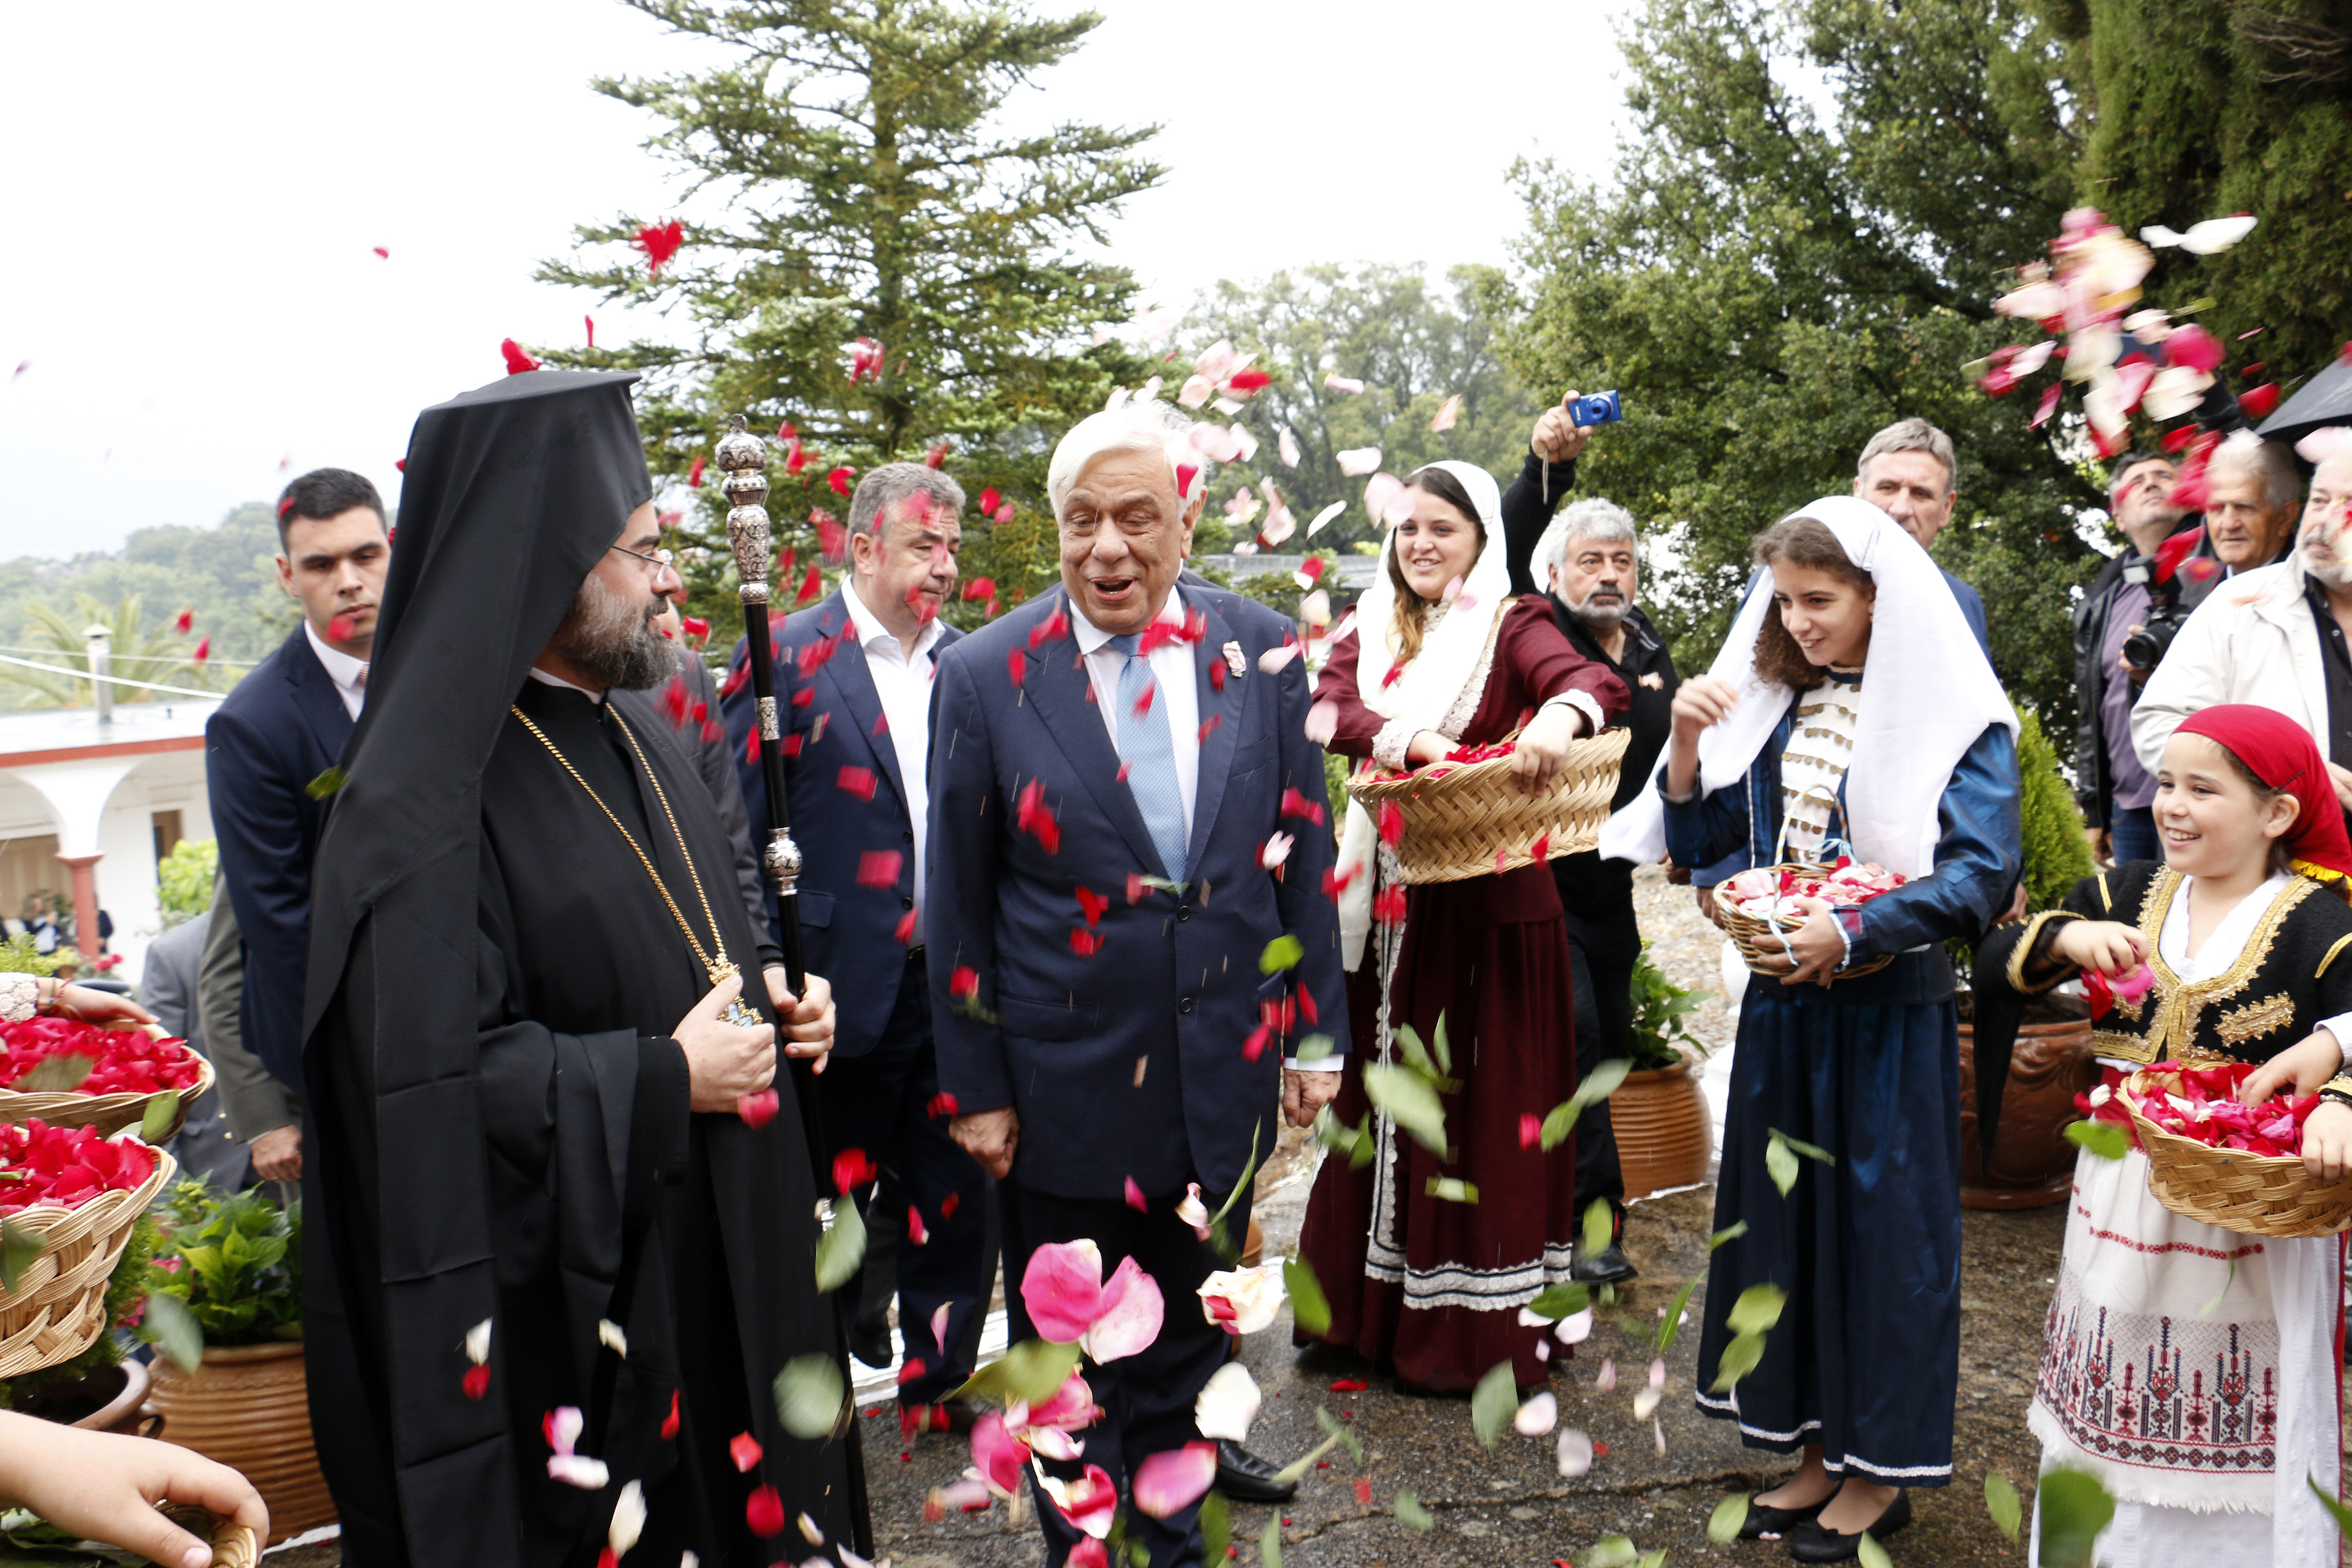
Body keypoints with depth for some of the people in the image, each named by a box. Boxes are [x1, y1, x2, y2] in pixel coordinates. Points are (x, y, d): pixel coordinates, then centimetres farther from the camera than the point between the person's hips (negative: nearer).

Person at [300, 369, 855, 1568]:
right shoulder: (424, 804, -19)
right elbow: (431, 1078, -25)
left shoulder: (637, 746, 9)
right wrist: (662, 1082, -21)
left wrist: (773, 998, 1)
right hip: (564, 1311, -8)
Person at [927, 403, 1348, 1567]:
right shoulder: (985, 676, -9)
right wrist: (974, 1086, -4)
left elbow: (1302, 854, 4)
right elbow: (957, 903, -5)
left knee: (1190, 1338, 20)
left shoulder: (1262, 653, -3)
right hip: (1065, 1080, -2)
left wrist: (1315, 1031, 4)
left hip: (1225, 1071, 2)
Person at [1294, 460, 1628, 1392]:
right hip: (1387, 900, 5)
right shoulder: (1373, 630, 13)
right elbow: (1328, 707, -6)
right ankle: (1370, 1308, 22)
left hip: (1488, 900, -4)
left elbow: (1598, 683, -21)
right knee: (1381, 1095, 10)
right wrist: (1409, 739, -26)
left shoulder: (1511, 628, -2)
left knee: (1482, 1101, 0)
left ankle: (1477, 1325, 11)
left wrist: (1560, 714, -44)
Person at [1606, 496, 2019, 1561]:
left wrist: (1851, 932, -26)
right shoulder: (1774, 702, 8)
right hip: (1780, 1004, 6)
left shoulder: (1952, 717, -8)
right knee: (1783, 1213, 11)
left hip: (1888, 1010, -5)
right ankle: (1818, 1449, 26)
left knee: (1881, 1220, 4)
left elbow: (1980, 874, -16)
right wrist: (1688, 742, -7)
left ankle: (1881, 1470, 20)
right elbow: (1695, 842, 9)